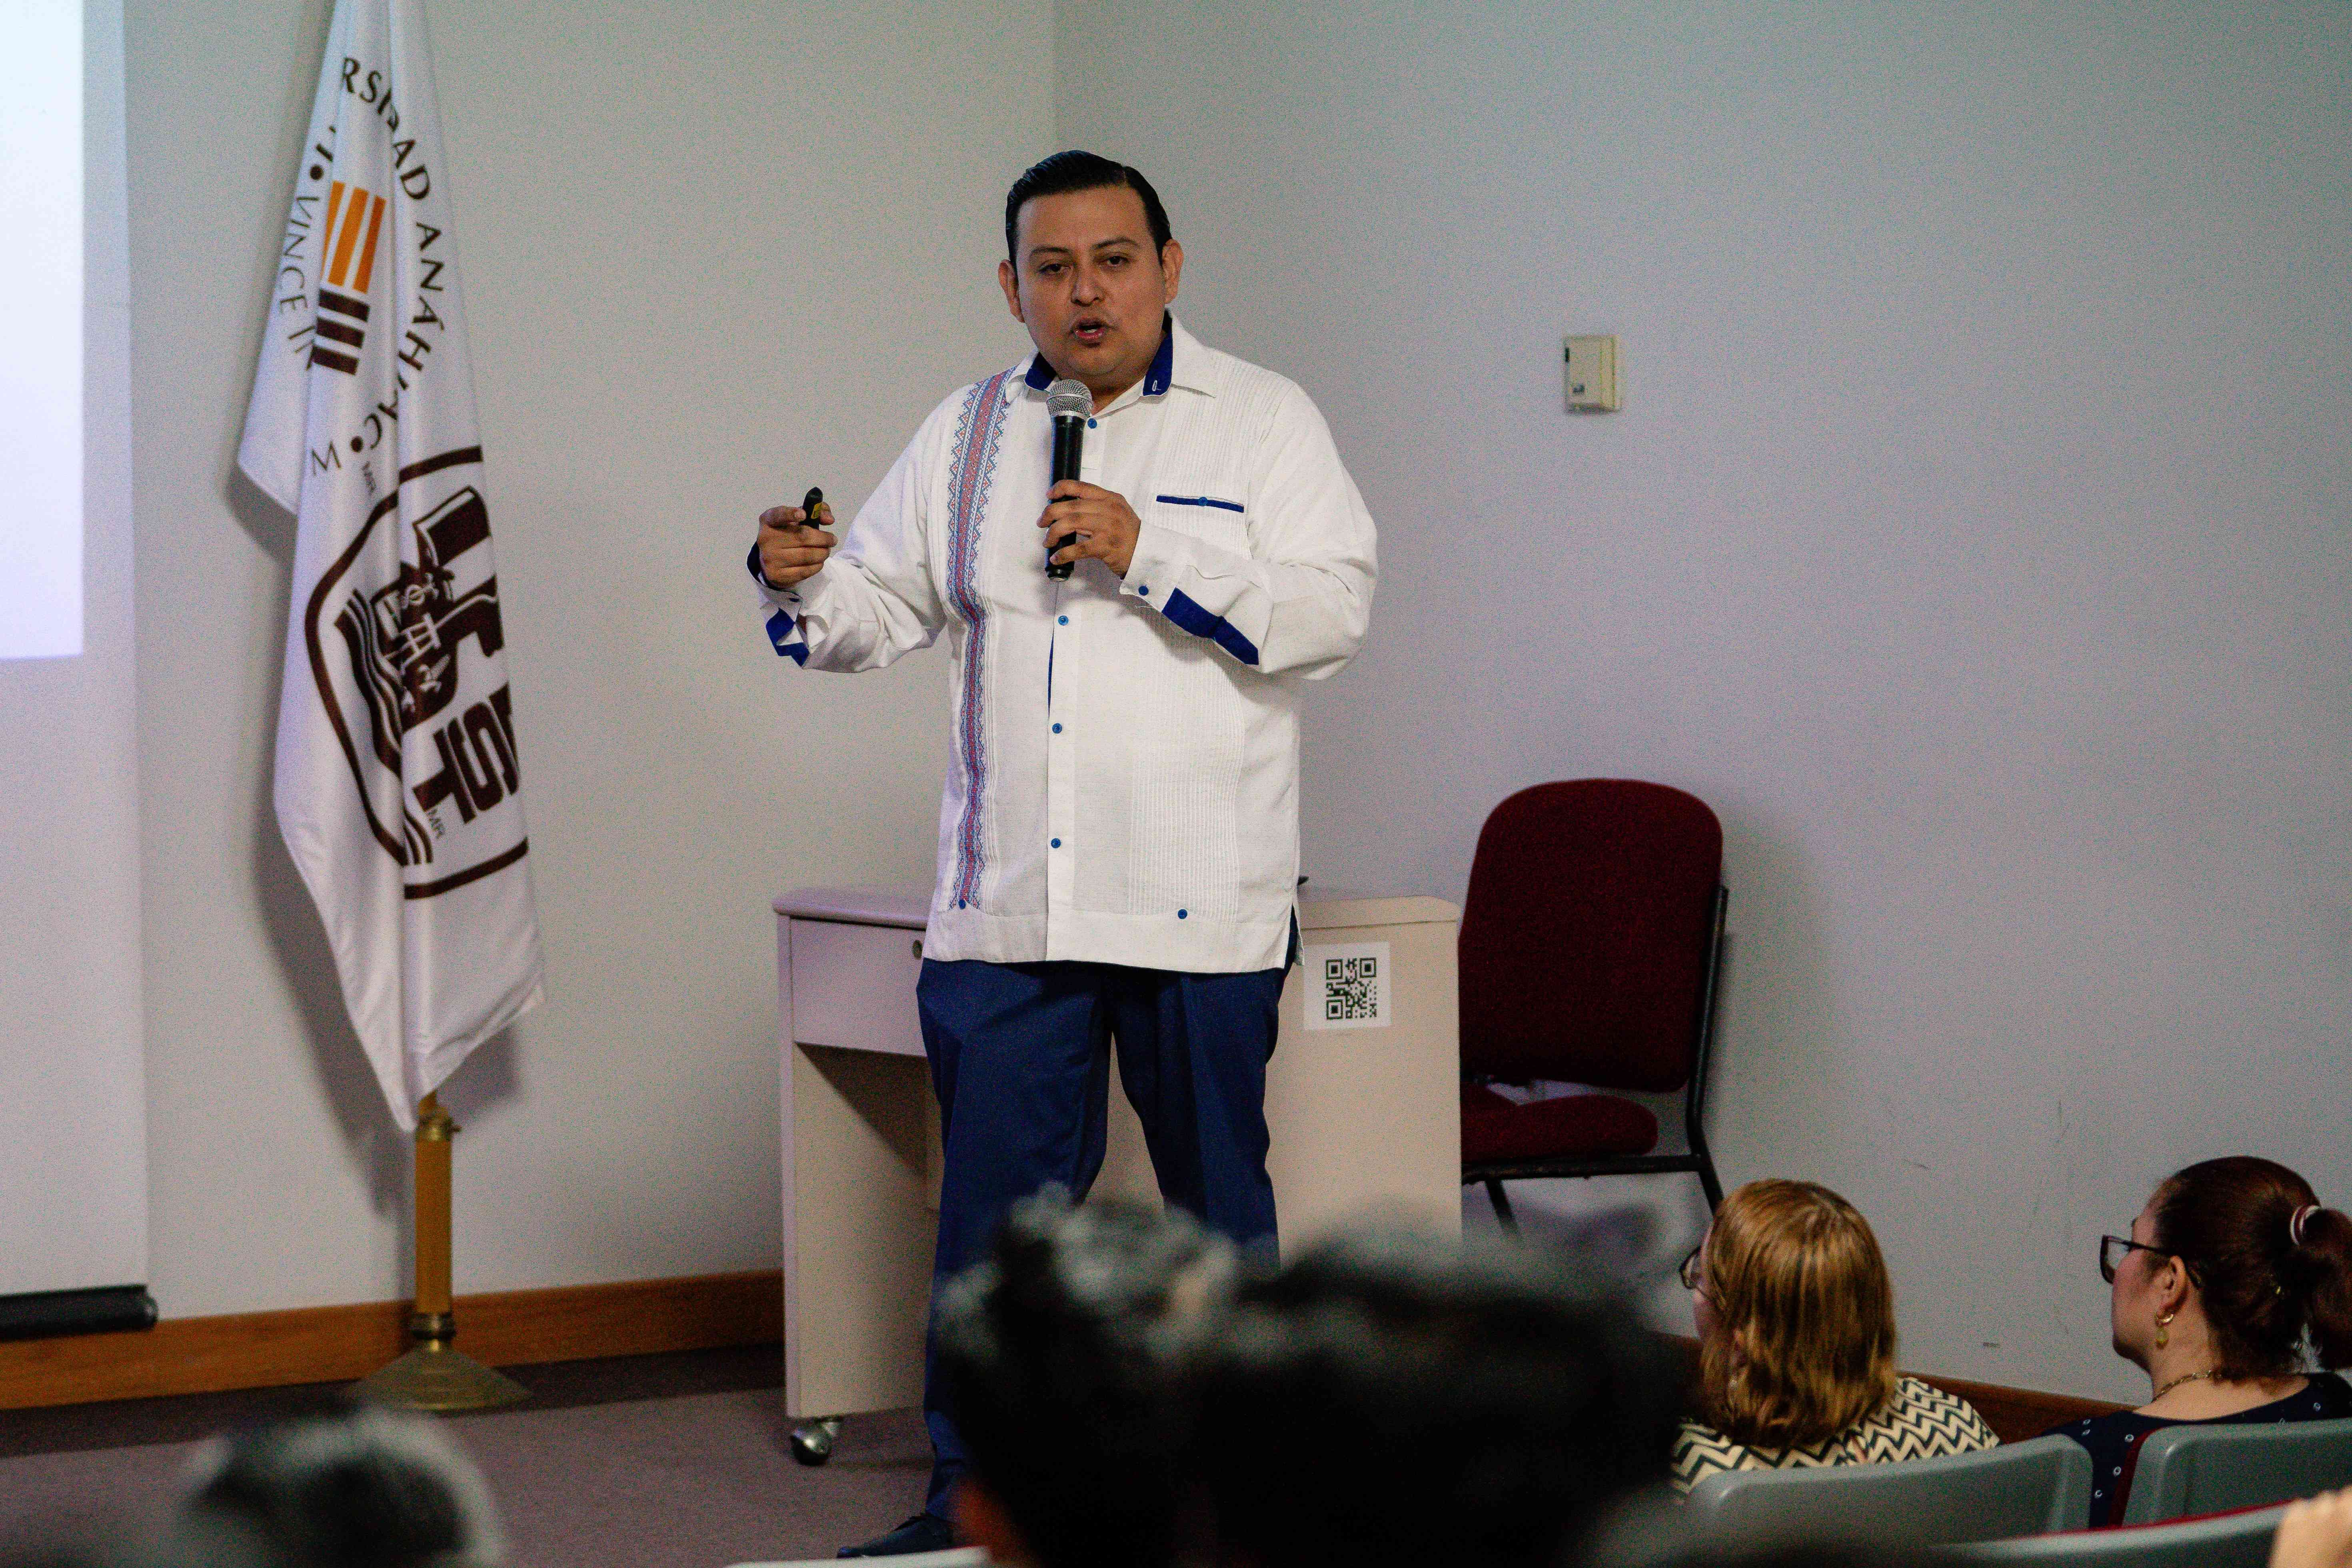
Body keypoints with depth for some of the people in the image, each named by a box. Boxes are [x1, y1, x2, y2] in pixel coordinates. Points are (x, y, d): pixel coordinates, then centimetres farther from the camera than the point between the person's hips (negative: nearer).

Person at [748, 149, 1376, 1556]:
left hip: (1201, 904, -3)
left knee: (1216, 1204, 8)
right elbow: (884, 606, 15)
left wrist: (1147, 551, -16)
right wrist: (800, 584, -7)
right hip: (1006, 902, 3)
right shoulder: (968, 436, 13)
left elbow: (1333, 607, -9)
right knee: (995, 1205, 2)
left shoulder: (1265, 422, 2)